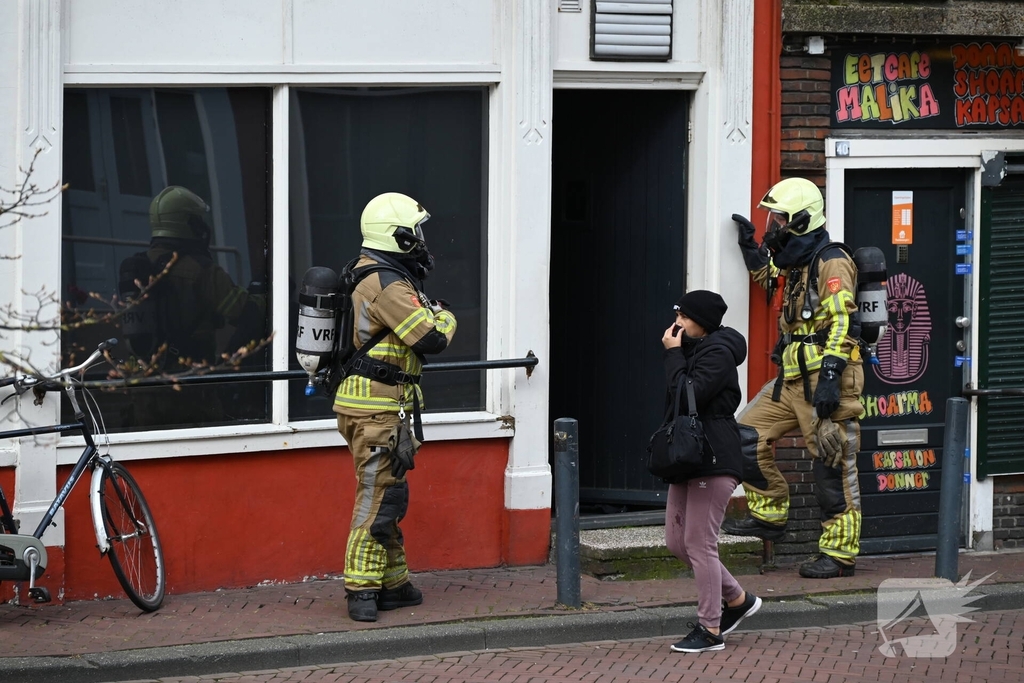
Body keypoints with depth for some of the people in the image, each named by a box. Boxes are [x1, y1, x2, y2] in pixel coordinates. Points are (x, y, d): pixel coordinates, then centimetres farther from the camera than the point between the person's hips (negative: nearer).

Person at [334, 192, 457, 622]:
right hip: (377, 408, -11)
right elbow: (431, 340, -20)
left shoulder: (368, 274, 14)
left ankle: (392, 583, 21)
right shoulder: (388, 284, -19)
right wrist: (446, 316, 1)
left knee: (387, 495, 15)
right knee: (378, 495, -9)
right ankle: (361, 590, -9)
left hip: (372, 406, 11)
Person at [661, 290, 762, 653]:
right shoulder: (694, 350, 17)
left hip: (713, 460, -10)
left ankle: (710, 630, 0)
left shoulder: (717, 353, -13)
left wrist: (673, 354, -15)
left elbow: (688, 396, -23)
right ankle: (738, 598, 24)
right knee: (677, 541, 11)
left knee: (700, 543, -7)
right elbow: (674, 403, 19)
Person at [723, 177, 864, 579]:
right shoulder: (796, 265, 17)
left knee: (833, 469, -5)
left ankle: (839, 553, 0)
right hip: (792, 380, 9)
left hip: (824, 381, -9)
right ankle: (770, 515, 18)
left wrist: (830, 378, -26)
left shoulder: (831, 263, -12)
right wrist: (749, 246, 26)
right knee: (748, 437, 6)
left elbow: (841, 324, -19)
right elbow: (766, 275, 41)